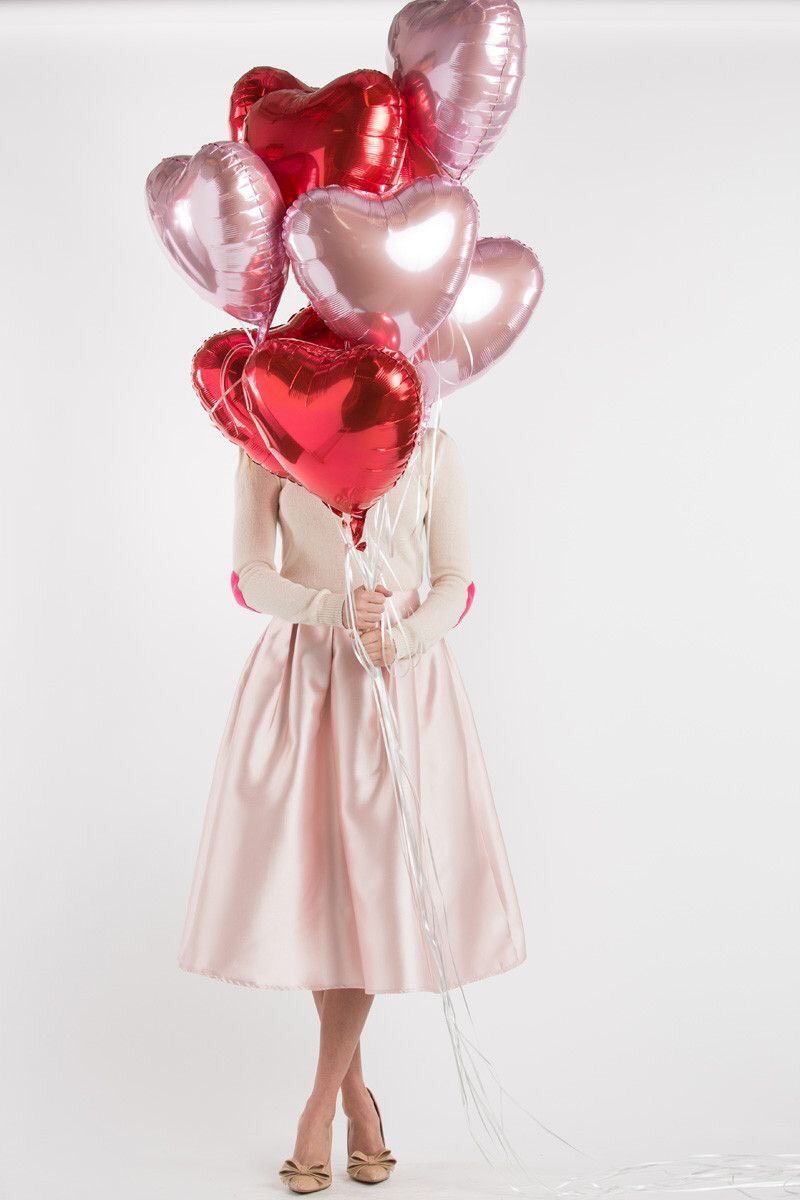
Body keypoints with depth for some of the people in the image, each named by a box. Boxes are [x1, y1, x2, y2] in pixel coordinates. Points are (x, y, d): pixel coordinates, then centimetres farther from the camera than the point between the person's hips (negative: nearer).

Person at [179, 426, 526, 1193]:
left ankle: (322, 1100, 14)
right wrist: (332, 607, -20)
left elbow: (455, 583, 3)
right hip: (300, 675, 0)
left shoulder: (432, 449, 3)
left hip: (404, 679, 0)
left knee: (378, 882, -3)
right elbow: (250, 575, -2)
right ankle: (355, 1090, 21)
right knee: (305, 882, 1)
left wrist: (405, 637, -17)